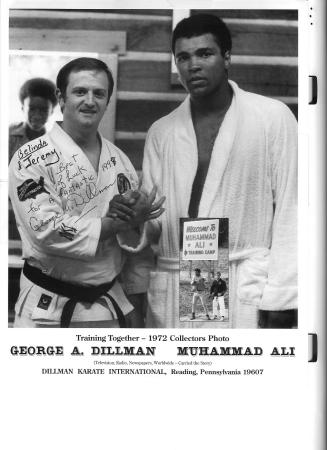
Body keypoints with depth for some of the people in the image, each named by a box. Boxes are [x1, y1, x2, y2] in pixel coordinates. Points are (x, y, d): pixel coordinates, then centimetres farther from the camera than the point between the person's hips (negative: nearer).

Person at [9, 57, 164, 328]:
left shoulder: (119, 160, 7)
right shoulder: (31, 159, -9)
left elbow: (134, 240, 6)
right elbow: (47, 231, -20)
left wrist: (133, 220, -16)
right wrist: (116, 223, -17)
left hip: (109, 305, 5)